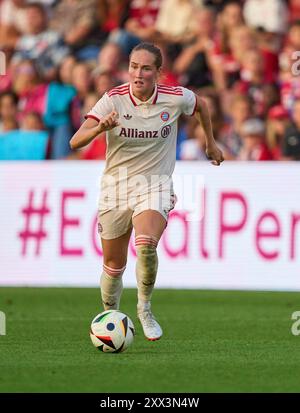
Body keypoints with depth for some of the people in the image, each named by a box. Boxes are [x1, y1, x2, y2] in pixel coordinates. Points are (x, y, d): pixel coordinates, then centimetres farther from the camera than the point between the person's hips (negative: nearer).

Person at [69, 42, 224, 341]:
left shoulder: (175, 98, -10)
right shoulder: (113, 100, -13)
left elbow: (200, 105, 15)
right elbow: (75, 142, -20)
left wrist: (211, 143, 25)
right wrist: (99, 128, -40)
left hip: (155, 185, -1)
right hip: (115, 184, 1)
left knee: (146, 246, -29)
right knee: (113, 266, 6)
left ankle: (145, 309, -4)